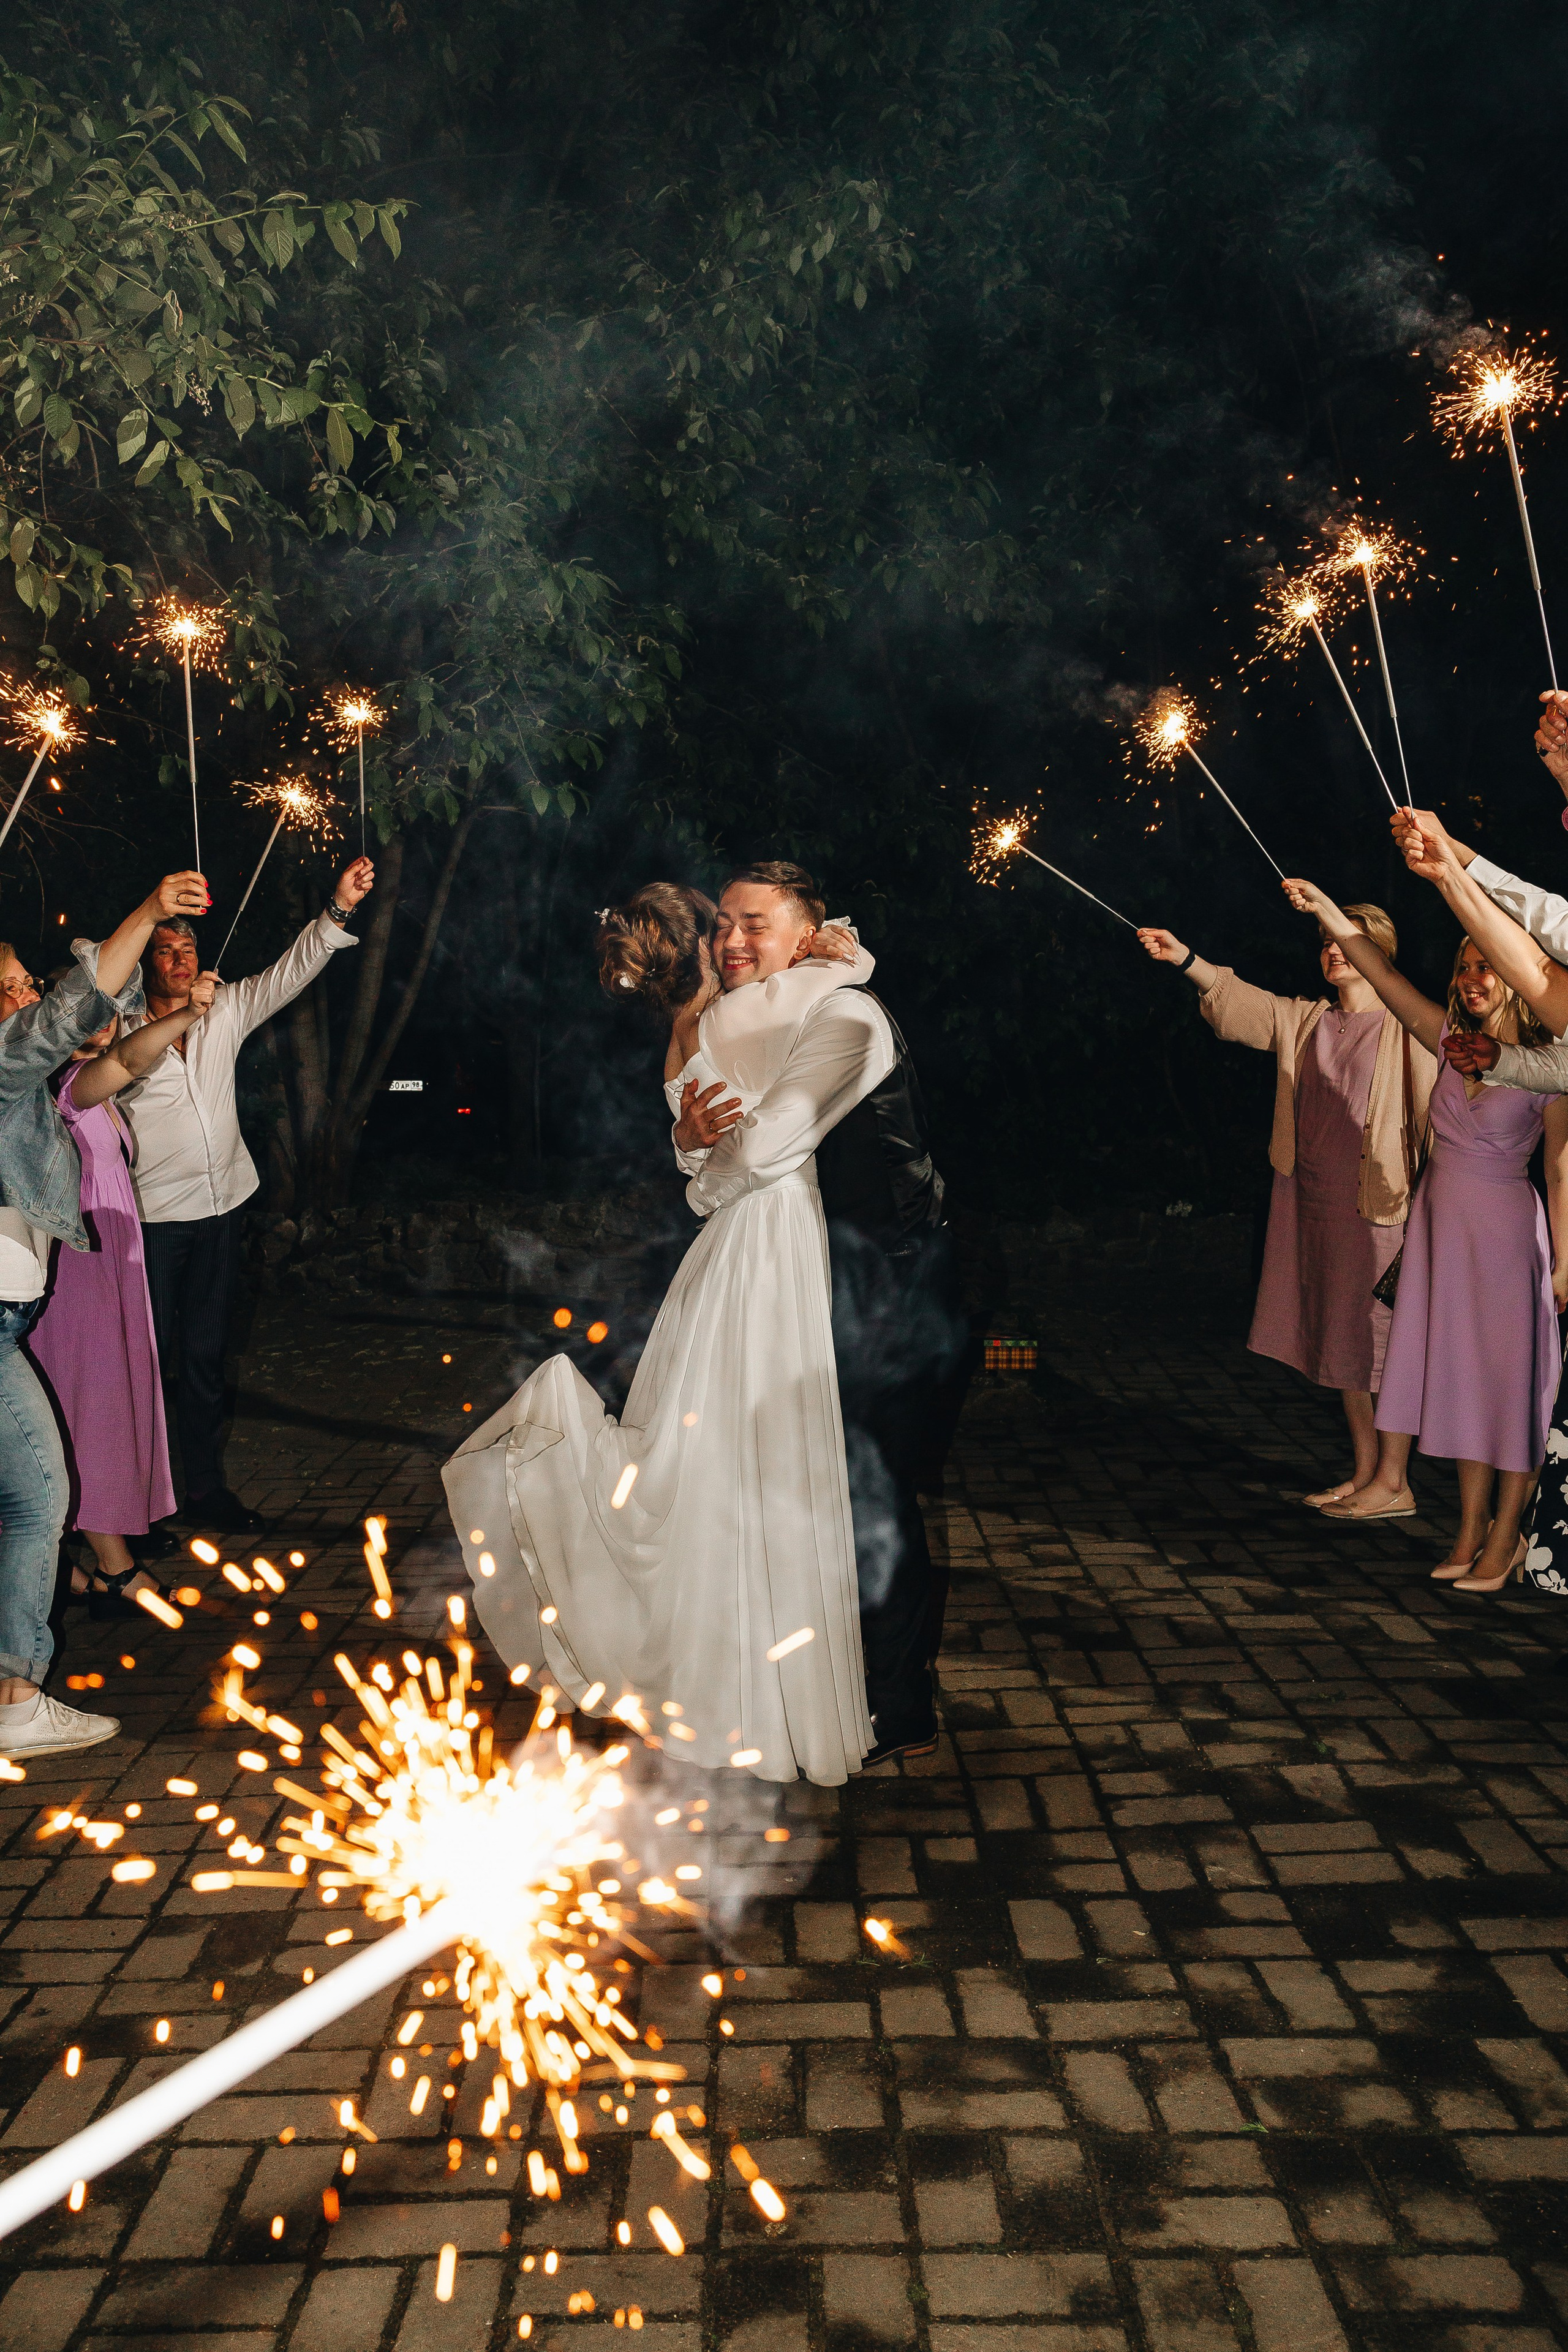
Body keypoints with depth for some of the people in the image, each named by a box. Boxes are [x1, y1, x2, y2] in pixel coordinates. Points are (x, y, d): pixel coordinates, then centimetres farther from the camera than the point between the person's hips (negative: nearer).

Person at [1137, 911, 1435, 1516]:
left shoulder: (1411, 1027, -4)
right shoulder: (1303, 1021, 11)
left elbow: (1436, 1116, -8)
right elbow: (1242, 1003, -3)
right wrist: (1184, 958, -18)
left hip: (1379, 1204, -6)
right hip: (1312, 1204, 6)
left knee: (1383, 1337, -2)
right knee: (1341, 1342, 12)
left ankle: (1394, 1483, 9)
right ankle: (1364, 1471, 24)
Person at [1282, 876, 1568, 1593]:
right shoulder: (1453, 1041, 6)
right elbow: (1385, 978, 1)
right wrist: (1327, 912, -7)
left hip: (1504, 1230, -6)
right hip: (1440, 1224, 6)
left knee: (1508, 1376, 0)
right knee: (1459, 1373, 9)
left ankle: (1505, 1538, 7)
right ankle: (1471, 1529, 18)